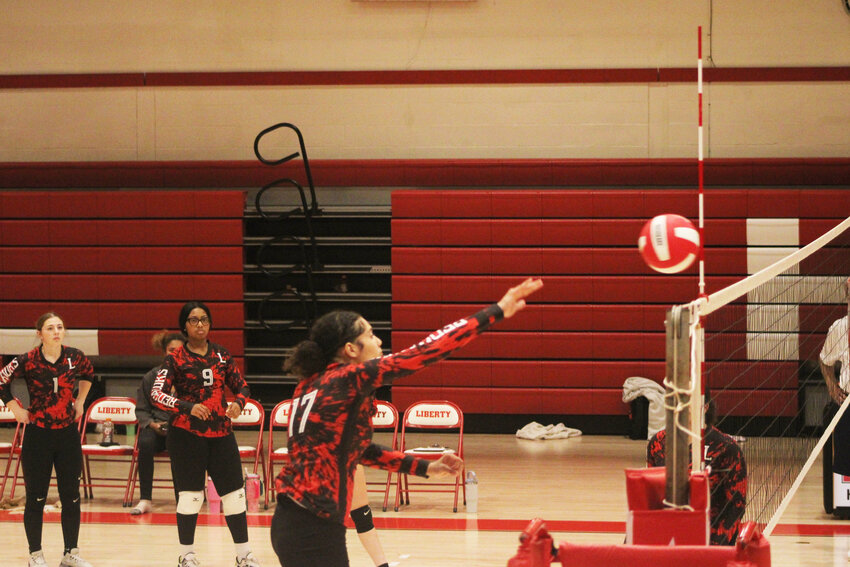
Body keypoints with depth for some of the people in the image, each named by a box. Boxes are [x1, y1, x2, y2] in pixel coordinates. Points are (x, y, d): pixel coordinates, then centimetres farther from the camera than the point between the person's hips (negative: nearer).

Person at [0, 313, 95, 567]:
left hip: (68, 433, 3)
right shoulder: (27, 361, -11)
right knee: (36, 498, 2)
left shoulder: (74, 357, -2)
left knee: (71, 496, 6)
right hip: (38, 435, -3)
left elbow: (88, 373, 21)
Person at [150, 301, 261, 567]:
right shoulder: (175, 359, -2)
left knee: (234, 493, 3)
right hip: (186, 434, -3)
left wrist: (238, 403, -7)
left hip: (221, 433, 3)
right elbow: (157, 394, -11)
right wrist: (188, 407, -24)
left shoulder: (221, 354, 9)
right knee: (190, 494, -1)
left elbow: (241, 386, 15)